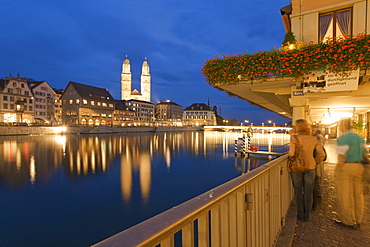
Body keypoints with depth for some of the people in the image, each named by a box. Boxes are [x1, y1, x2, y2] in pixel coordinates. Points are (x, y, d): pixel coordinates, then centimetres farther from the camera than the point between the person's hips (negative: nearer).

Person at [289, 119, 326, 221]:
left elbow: (291, 153, -20)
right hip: (310, 167, 3)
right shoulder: (314, 139, 0)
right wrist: (315, 163, 13)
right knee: (308, 192, 13)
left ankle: (301, 215, 22)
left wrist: (288, 153, 2)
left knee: (298, 192, 12)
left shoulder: (294, 138, -12)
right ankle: (307, 216, 23)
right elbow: (322, 154, 0)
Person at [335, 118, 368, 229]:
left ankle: (348, 221, 15)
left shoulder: (342, 138, -15)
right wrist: (361, 168, 19)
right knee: (358, 194, 16)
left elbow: (342, 156, -19)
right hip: (359, 167, 8)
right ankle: (358, 220, 28)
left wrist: (337, 170, -10)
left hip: (346, 167, -7)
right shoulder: (360, 137, 8)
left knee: (345, 195, 4)